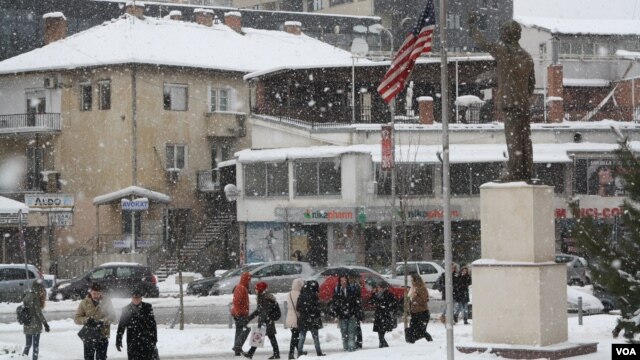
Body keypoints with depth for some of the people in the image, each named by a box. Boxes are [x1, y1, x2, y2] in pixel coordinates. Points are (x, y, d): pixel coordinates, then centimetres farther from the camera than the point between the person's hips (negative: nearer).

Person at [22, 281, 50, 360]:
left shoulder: (27, 296, 7)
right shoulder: (35, 297, -15)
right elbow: (38, 312, -16)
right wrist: (45, 323, -12)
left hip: (26, 326, 7)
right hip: (35, 325, -7)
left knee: (28, 344, 16)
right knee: (36, 345, 3)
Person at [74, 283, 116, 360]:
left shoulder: (106, 302, -2)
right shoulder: (84, 303, -3)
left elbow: (112, 316, -5)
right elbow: (77, 318, -2)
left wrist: (103, 321, -24)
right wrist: (86, 320, -23)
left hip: (102, 337, 0)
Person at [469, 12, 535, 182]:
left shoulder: (503, 51, -8)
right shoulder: (527, 56, 13)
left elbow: (483, 43, 2)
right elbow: (532, 83, 19)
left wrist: (473, 24, 17)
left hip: (509, 102, -7)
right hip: (524, 103, 7)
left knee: (513, 137, -8)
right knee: (525, 138, 7)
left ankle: (514, 171, -10)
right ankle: (526, 171, 10)